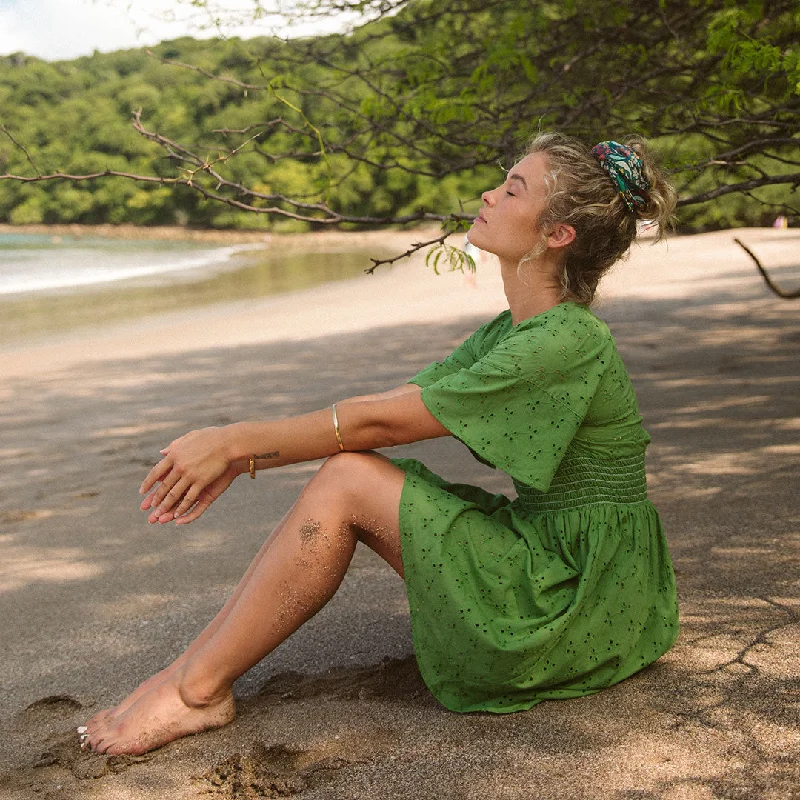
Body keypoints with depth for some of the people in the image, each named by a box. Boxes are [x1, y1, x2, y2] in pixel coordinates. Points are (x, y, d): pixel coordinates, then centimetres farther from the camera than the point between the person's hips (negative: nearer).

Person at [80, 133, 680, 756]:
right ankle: (192, 668, -1)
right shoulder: (512, 331, 7)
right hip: (552, 567, 9)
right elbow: (384, 403, 6)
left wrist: (235, 441, -13)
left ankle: (199, 690, -6)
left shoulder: (568, 343, -22)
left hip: (583, 605, -9)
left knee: (348, 481, -16)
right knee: (344, 469, -3)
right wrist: (242, 459, -2)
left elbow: (382, 422, -20)